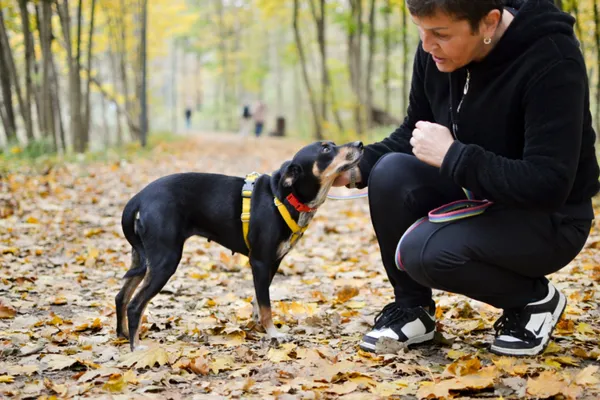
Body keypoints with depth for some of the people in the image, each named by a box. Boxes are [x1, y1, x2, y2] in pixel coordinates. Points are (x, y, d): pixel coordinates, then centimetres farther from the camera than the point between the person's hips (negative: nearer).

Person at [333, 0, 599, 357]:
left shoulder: (552, 62, -27)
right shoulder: (435, 53, -7)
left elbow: (548, 185, -33)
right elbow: (413, 134, 7)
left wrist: (451, 155, -32)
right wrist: (359, 167, -11)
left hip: (548, 219, -6)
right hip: (474, 196, 7)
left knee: (423, 251, -29)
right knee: (390, 173, -21)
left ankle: (536, 299, -1)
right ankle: (412, 310, -1)